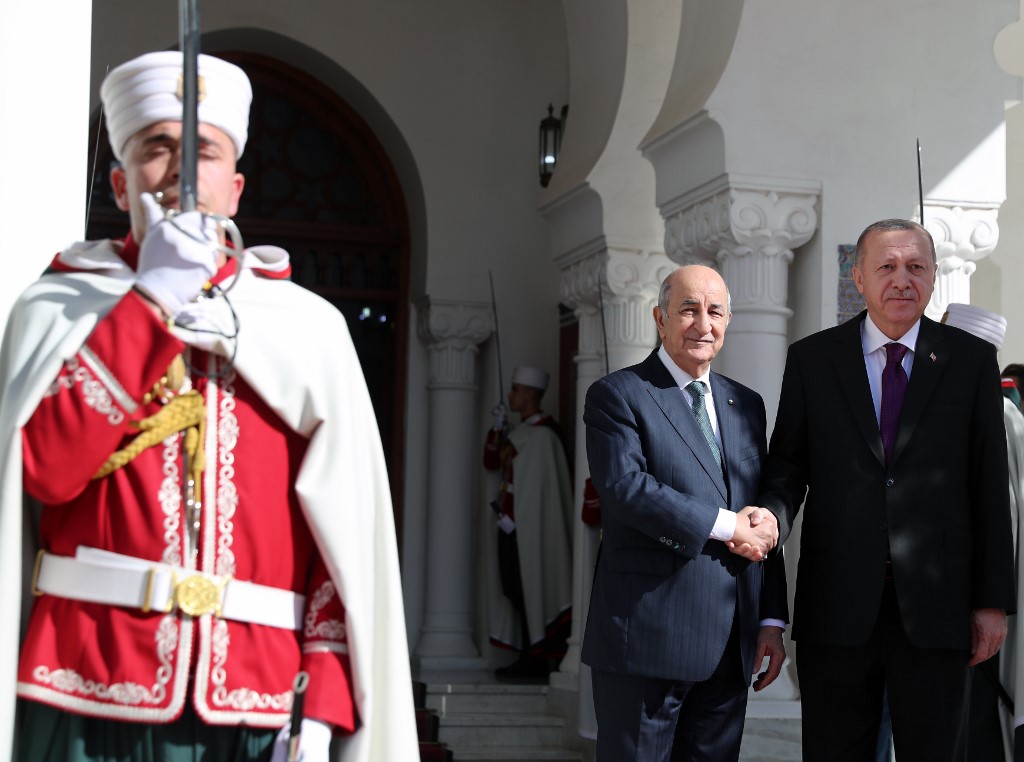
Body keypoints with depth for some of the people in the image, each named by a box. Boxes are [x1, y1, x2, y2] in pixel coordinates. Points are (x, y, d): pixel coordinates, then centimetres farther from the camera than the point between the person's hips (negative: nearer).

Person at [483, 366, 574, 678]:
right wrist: (496, 429, 7)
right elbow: (491, 462, 19)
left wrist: (512, 516, -19)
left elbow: (535, 482, -19)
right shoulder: (521, 431, 15)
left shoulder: (541, 433, -14)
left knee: (525, 589, -7)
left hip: (529, 524, -10)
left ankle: (535, 660, -2)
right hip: (514, 522, 10)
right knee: (515, 589, 10)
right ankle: (529, 657, 14)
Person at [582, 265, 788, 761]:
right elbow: (624, 486, -18)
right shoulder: (617, 395, -2)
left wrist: (772, 620, 11)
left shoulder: (746, 405, 17)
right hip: (648, 641, -5)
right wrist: (724, 526, -16)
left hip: (730, 646, 6)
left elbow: (763, 524, 16)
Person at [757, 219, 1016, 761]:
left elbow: (990, 486, 4)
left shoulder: (972, 360, 5)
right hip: (837, 605, 0)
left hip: (935, 604, 0)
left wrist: (994, 600, 0)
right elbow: (788, 464, 6)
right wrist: (771, 516, -17)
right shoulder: (811, 360, 6)